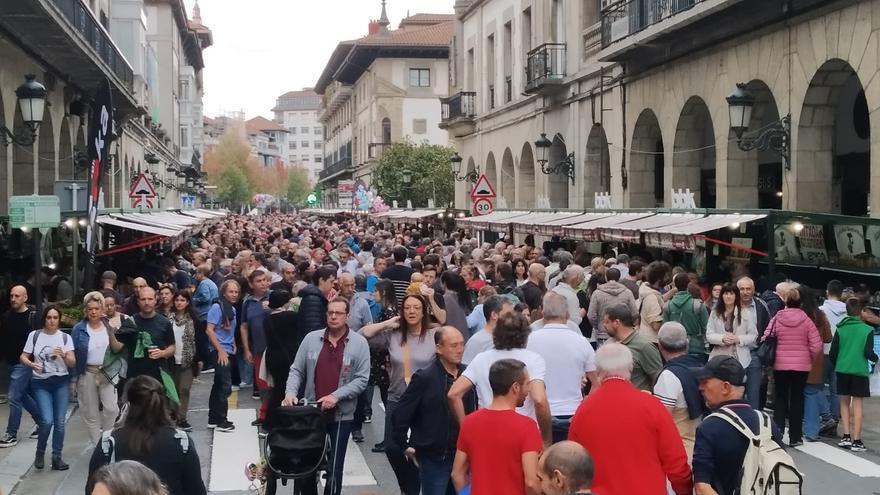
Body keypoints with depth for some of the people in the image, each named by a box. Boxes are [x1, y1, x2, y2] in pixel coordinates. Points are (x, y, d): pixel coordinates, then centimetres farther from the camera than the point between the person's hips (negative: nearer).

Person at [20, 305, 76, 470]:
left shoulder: (65, 337, 1)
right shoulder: (34, 335, 0)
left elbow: (73, 363, -2)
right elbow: (23, 357, 2)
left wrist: (63, 355, -22)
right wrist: (32, 364, -18)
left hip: (61, 382, 1)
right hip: (41, 383, -1)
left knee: (60, 422, 1)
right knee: (47, 420, -13)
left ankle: (56, 457, 13)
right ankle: (40, 452, 11)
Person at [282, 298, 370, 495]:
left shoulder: (359, 343, -6)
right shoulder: (311, 338, 0)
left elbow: (362, 379, -9)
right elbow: (296, 371, 3)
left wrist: (336, 396, -19)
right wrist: (291, 392, -14)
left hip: (341, 414, -2)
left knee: (334, 467, 7)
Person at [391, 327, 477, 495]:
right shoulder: (424, 378, -12)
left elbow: (474, 413, 10)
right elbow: (400, 415, -10)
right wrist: (405, 446, -5)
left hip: (462, 456, 5)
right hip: (433, 459, -5)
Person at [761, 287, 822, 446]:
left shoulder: (777, 319, -6)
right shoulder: (806, 320, -7)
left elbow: (766, 339, -7)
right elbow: (816, 345, -8)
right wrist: (810, 359, 10)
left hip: (780, 365, 0)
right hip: (802, 366, 0)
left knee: (780, 397, 13)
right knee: (797, 399, 9)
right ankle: (795, 437, 12)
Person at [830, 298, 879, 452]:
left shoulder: (840, 329, 0)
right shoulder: (867, 330, -6)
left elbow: (833, 352, 0)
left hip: (842, 370, 2)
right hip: (859, 371, -2)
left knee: (844, 402, 14)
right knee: (858, 404, 2)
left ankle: (846, 436, 7)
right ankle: (856, 440, -1)